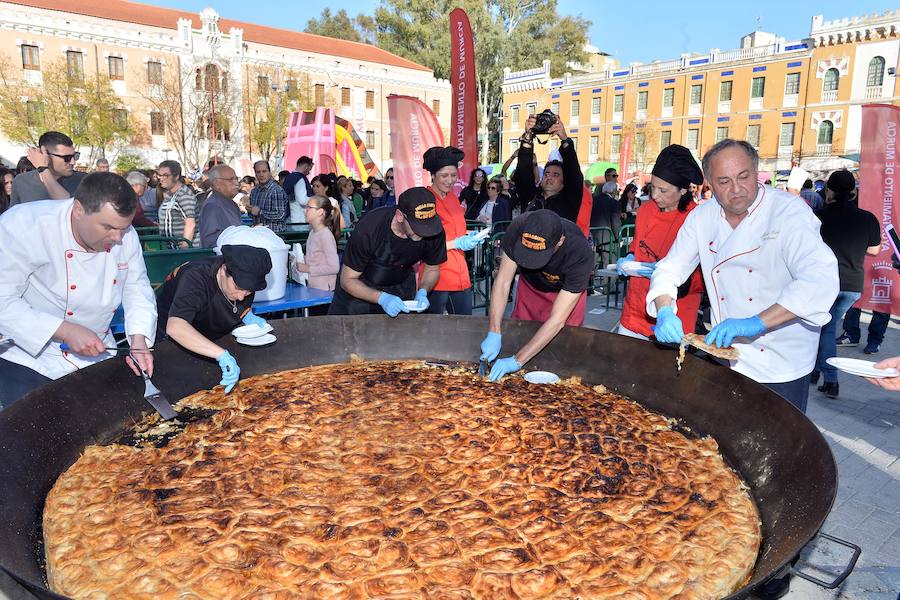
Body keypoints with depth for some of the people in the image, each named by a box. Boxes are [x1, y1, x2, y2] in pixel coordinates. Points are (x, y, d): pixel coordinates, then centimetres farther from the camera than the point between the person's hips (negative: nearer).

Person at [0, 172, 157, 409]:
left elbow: (137, 288, 0)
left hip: (97, 355, 5)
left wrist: (138, 340, -14)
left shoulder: (124, 235, -9)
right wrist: (65, 331, -33)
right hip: (31, 362, -4)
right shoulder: (22, 225, -25)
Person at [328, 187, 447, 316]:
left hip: (401, 286, 2)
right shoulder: (368, 228, -33)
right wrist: (382, 298, -38)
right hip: (360, 288, -2)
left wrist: (423, 292, -24)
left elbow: (432, 269, -4)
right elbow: (347, 280, -24)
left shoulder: (435, 231, -24)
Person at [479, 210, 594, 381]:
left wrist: (517, 361, -40)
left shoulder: (581, 254, -40)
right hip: (529, 285, 3)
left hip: (566, 292, -2)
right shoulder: (519, 228, -34)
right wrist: (494, 334, -34)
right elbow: (503, 282, -26)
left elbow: (557, 320, -38)